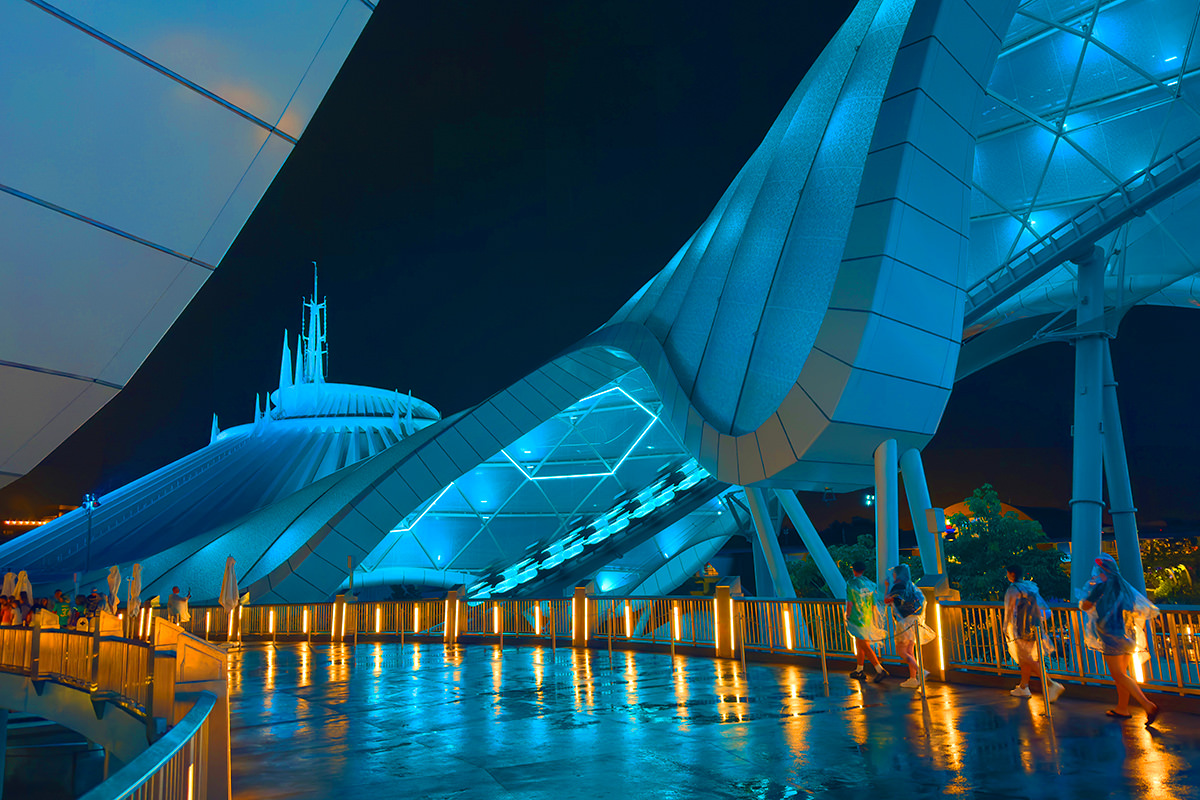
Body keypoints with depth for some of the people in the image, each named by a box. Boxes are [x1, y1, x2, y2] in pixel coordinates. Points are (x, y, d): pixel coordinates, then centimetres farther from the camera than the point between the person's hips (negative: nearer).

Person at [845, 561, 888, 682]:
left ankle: (880, 670, -14)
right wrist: (874, 620, 16)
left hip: (857, 618, -7)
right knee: (859, 644, 18)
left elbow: (850, 604, -14)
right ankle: (859, 670, 25)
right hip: (868, 618, 7)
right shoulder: (870, 583, 6)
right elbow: (873, 604, 7)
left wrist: (847, 618, -4)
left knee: (865, 646, -6)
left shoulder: (851, 583, -11)